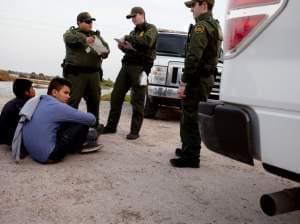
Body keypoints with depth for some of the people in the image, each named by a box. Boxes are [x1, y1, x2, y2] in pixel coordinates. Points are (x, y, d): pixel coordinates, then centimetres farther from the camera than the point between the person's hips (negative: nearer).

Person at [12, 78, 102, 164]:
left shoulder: (38, 103, 8)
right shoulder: (57, 107, -15)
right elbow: (91, 119, -10)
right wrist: (91, 120, 14)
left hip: (33, 153, 9)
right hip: (48, 156, -9)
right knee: (82, 124, -4)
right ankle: (77, 148, 19)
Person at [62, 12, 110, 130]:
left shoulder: (96, 35, 19)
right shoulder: (72, 32, 6)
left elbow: (105, 46, 11)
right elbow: (68, 37, -17)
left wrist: (104, 52, -14)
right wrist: (84, 39, -32)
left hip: (93, 73, 5)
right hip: (76, 73, -5)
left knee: (94, 100, 10)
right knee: (72, 101, -10)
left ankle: (94, 125, 22)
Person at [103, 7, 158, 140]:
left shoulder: (151, 29, 2)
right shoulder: (134, 31, 23)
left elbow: (147, 42, -20)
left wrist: (127, 38, -14)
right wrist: (123, 47, 8)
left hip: (140, 67, -7)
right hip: (126, 65, 7)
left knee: (137, 101, -6)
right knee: (116, 95, 4)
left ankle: (135, 131, 0)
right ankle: (111, 126, 13)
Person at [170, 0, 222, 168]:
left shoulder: (202, 26, -14)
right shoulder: (215, 26, 18)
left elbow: (193, 58, -22)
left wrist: (184, 82, -21)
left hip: (197, 80, -10)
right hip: (207, 78, 10)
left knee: (191, 119, -5)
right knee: (191, 117, 19)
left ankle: (191, 157, 0)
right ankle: (188, 149, 30)